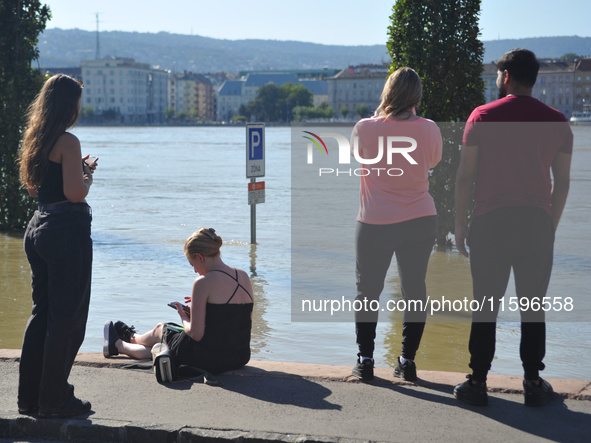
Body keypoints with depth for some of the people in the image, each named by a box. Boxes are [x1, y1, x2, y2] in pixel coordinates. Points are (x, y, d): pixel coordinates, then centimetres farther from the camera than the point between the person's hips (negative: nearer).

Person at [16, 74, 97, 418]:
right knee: (67, 317, 0)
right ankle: (55, 399, 6)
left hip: (38, 229, 9)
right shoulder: (68, 142, -15)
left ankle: (30, 396, 23)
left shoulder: (35, 139, 11)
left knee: (42, 312, 16)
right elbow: (74, 193, -21)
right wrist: (87, 176, -1)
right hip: (67, 231, -9)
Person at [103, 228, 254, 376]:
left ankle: (125, 341, 57)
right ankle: (118, 346, 57)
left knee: (160, 329, 25)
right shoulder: (244, 277, 4)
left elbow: (195, 334, -18)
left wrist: (184, 318, 5)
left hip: (208, 359, -7)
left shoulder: (204, 282, -17)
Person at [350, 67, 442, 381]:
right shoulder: (429, 129, -6)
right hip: (421, 220, 1)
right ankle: (407, 361, 13)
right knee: (414, 290, 11)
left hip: (375, 224, -1)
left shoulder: (366, 128, -10)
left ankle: (365, 359, 13)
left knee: (368, 291, 11)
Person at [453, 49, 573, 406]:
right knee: (533, 306, 8)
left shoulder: (483, 116, -1)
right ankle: (533, 383, 11)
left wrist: (461, 222, 4)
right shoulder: (557, 122, 6)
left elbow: (465, 175, -3)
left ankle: (478, 382, 7)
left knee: (486, 305, 4)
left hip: (490, 222, -2)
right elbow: (562, 182, 8)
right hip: (537, 222, 2)